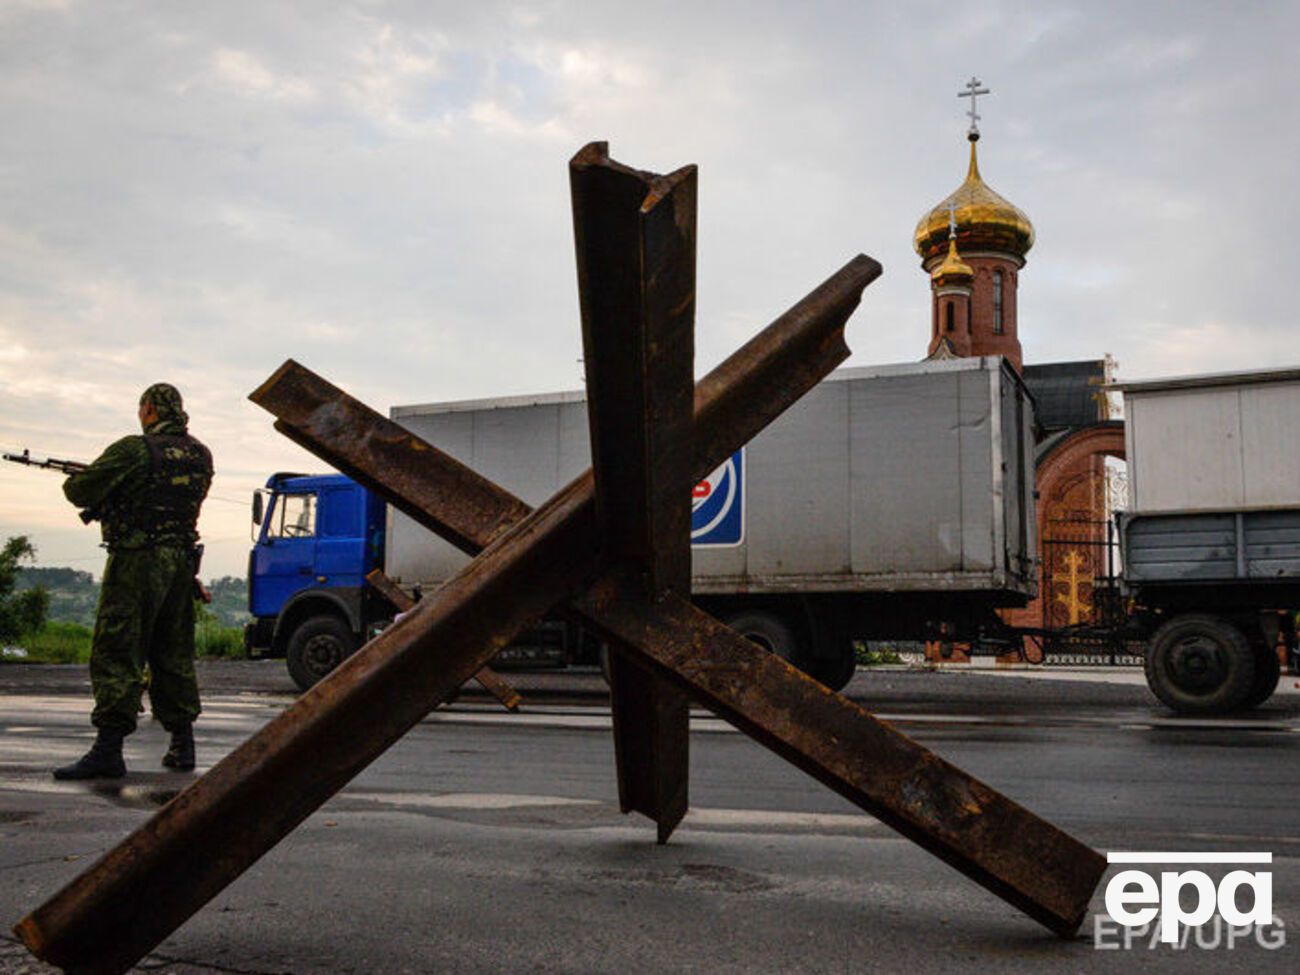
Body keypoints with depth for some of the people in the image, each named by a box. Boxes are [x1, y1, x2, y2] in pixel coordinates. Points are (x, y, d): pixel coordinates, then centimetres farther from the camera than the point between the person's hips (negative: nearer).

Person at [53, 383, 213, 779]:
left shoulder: (134, 451, -11)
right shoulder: (201, 456, 9)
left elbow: (80, 492, -8)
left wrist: (74, 481, 16)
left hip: (136, 564, -7)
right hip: (182, 562, 7)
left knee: (116, 655, -5)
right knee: (173, 655, 14)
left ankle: (108, 750, -8)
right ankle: (182, 744, 19)